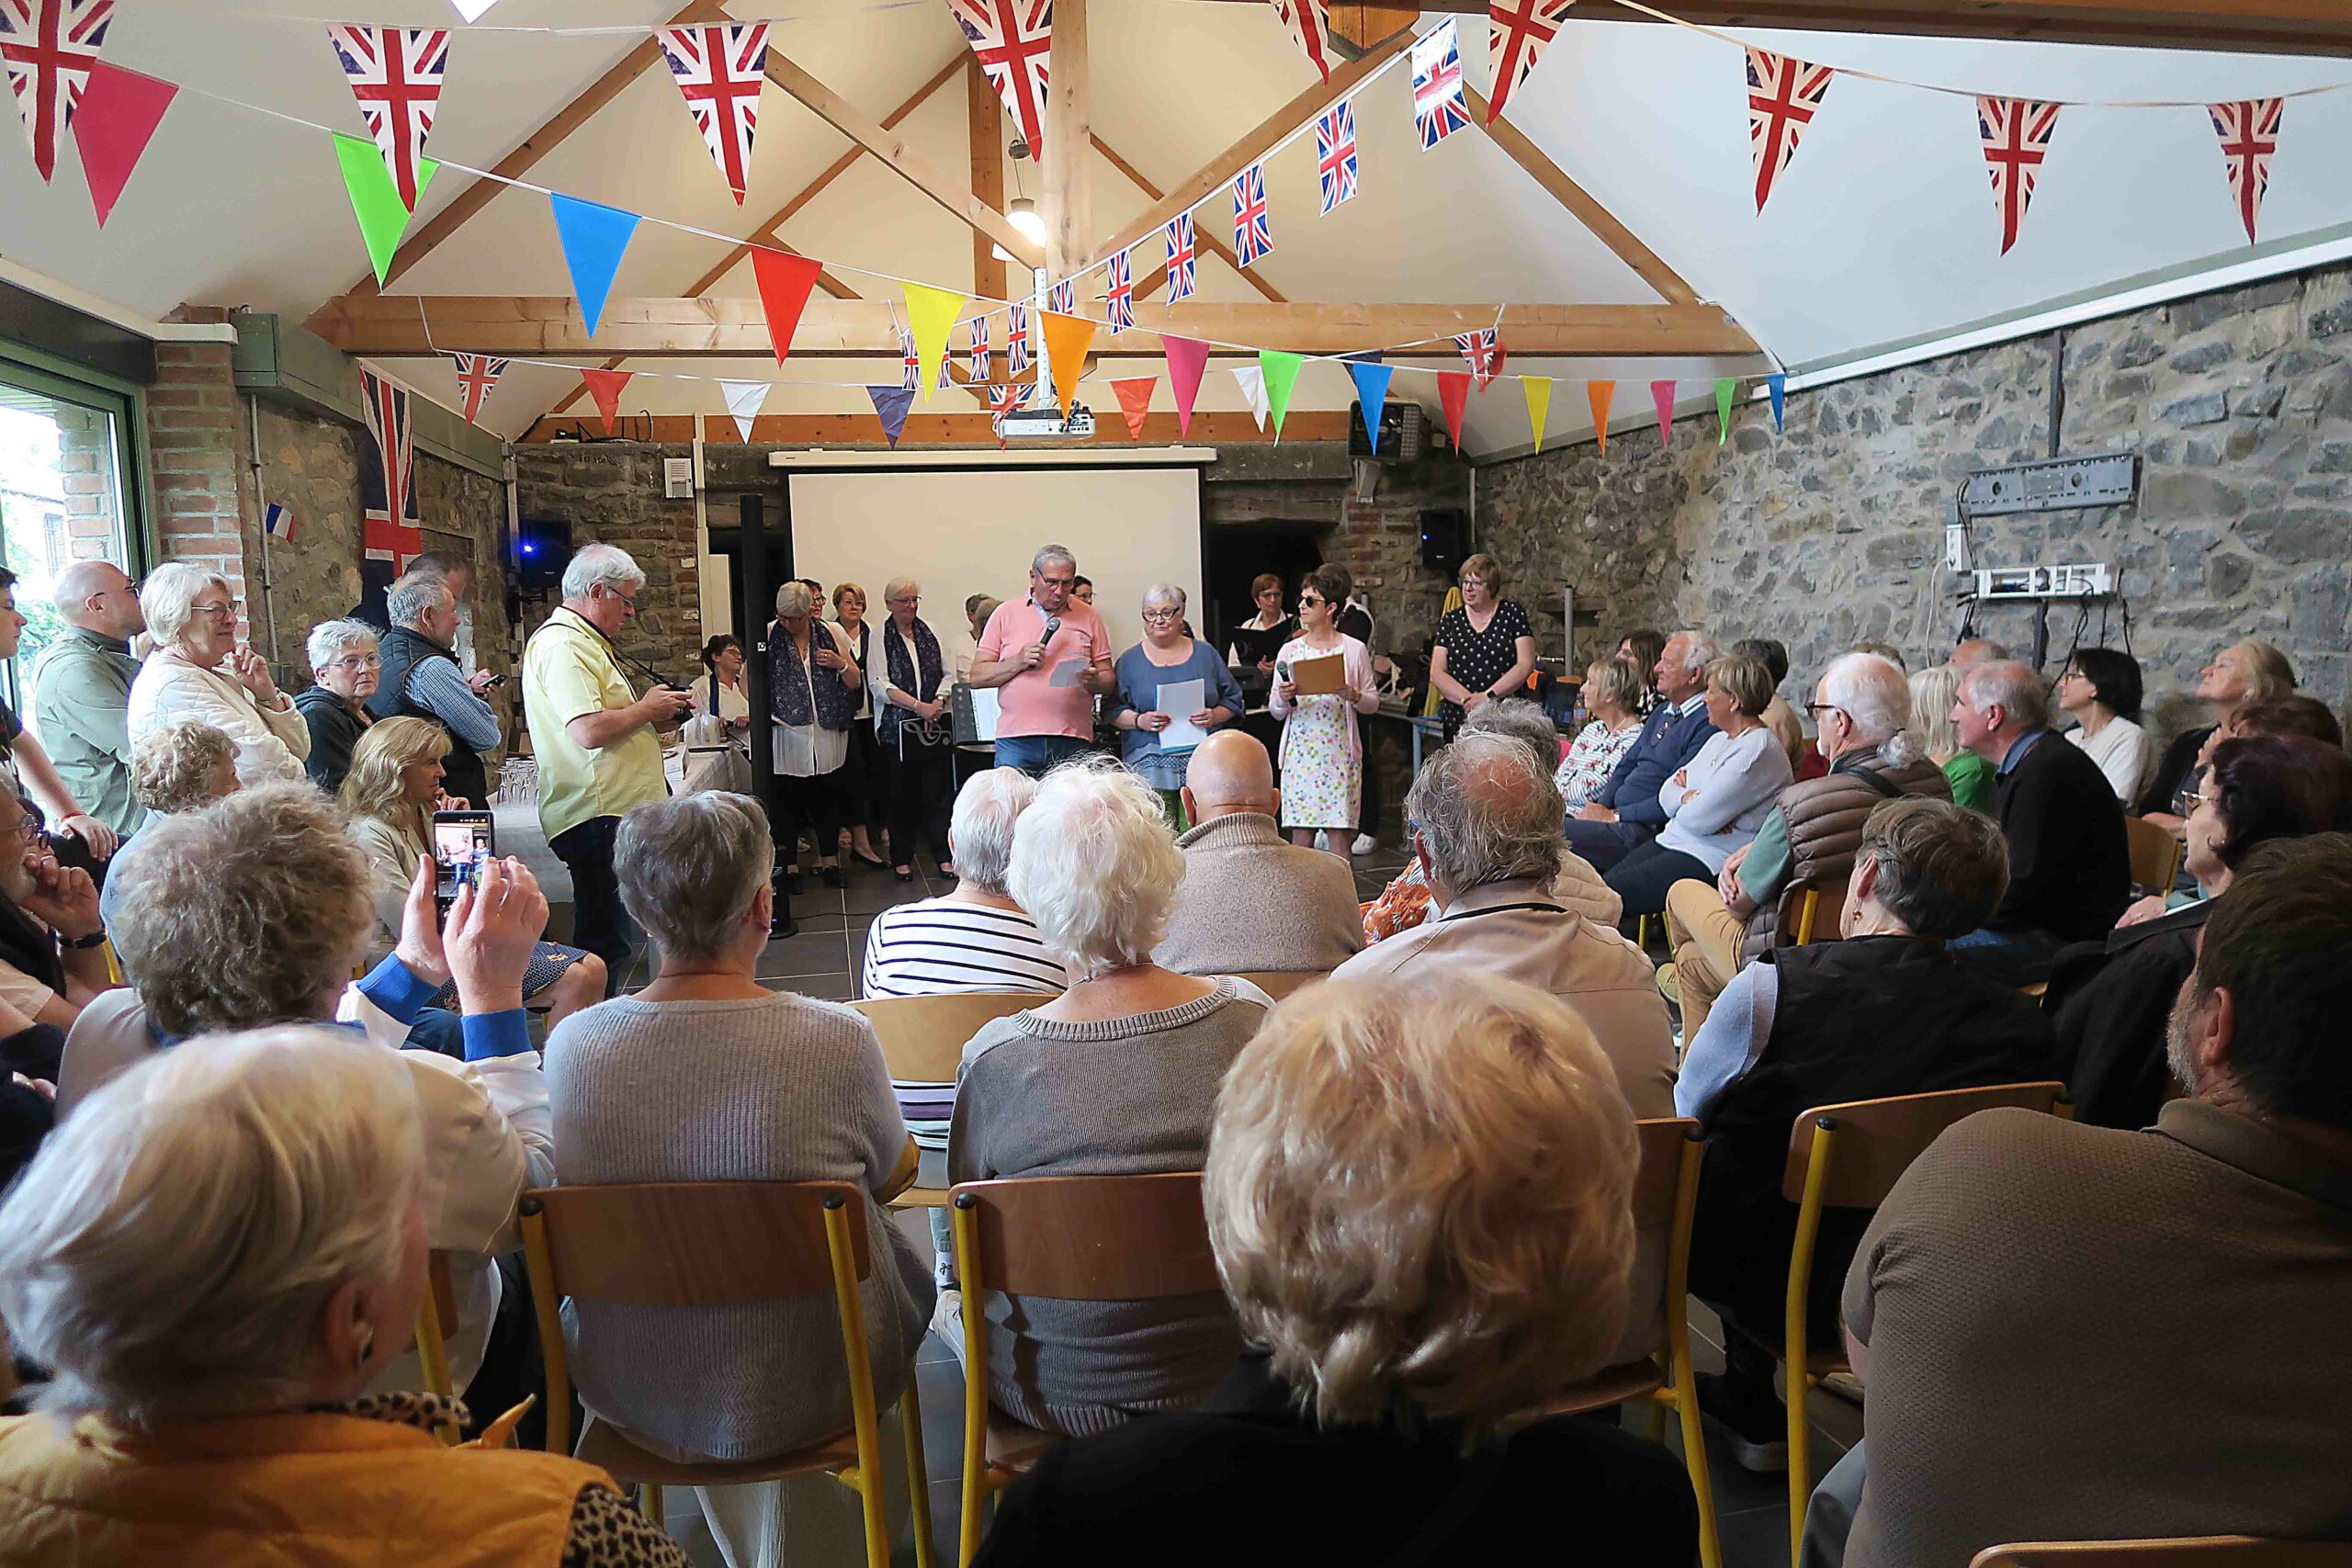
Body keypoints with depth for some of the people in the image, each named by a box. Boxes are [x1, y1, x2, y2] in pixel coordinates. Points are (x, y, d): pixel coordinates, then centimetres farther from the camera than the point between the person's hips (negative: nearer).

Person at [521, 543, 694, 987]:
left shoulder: (585, 642, 22)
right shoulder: (560, 645, -13)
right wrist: (647, 707, -10)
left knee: (610, 941, 13)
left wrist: (657, 719, 14)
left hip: (620, 813, 11)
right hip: (598, 818, -11)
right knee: (604, 949, -7)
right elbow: (589, 730, -25)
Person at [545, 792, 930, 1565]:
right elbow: (894, 1173, -4)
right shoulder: (837, 1039, -25)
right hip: (805, 1395, -3)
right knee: (908, 1269, 25)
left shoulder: (570, 1043, -17)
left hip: (626, 1393, 3)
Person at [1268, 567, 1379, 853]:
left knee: (1339, 832, -1)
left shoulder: (1354, 649, 2)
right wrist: (1283, 698, -12)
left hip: (1339, 753, -2)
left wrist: (1352, 695, -14)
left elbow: (1373, 703, 6)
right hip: (1299, 752, 2)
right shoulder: (1289, 650, 8)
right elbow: (1275, 712, 10)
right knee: (1300, 832, 3)